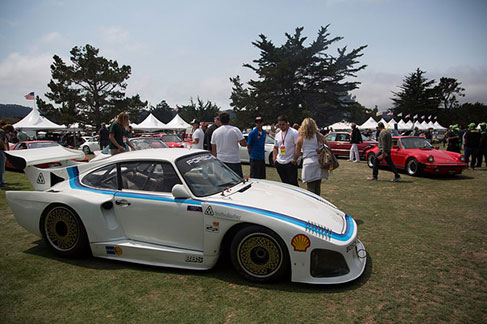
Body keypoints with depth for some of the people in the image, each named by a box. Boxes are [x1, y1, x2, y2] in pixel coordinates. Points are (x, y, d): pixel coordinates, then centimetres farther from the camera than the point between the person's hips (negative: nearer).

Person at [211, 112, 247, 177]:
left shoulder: (215, 132, 4)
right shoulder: (235, 130, -7)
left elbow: (213, 150, 8)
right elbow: (244, 144, -10)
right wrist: (239, 142, 11)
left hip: (221, 160, 4)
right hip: (234, 160, -4)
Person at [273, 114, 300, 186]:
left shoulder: (294, 132, -5)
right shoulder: (277, 135, 15)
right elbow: (275, 148, 22)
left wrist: (295, 159, -17)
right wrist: (274, 159, 9)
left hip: (290, 162, -6)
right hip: (279, 163, 6)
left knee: (293, 183, -7)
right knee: (285, 183, 13)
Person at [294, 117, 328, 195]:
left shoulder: (300, 139, 5)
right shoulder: (319, 136, 5)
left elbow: (297, 153, 6)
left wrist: (294, 160, 23)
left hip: (308, 163, -1)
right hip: (319, 162, 2)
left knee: (310, 188, 4)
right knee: (317, 187, 15)